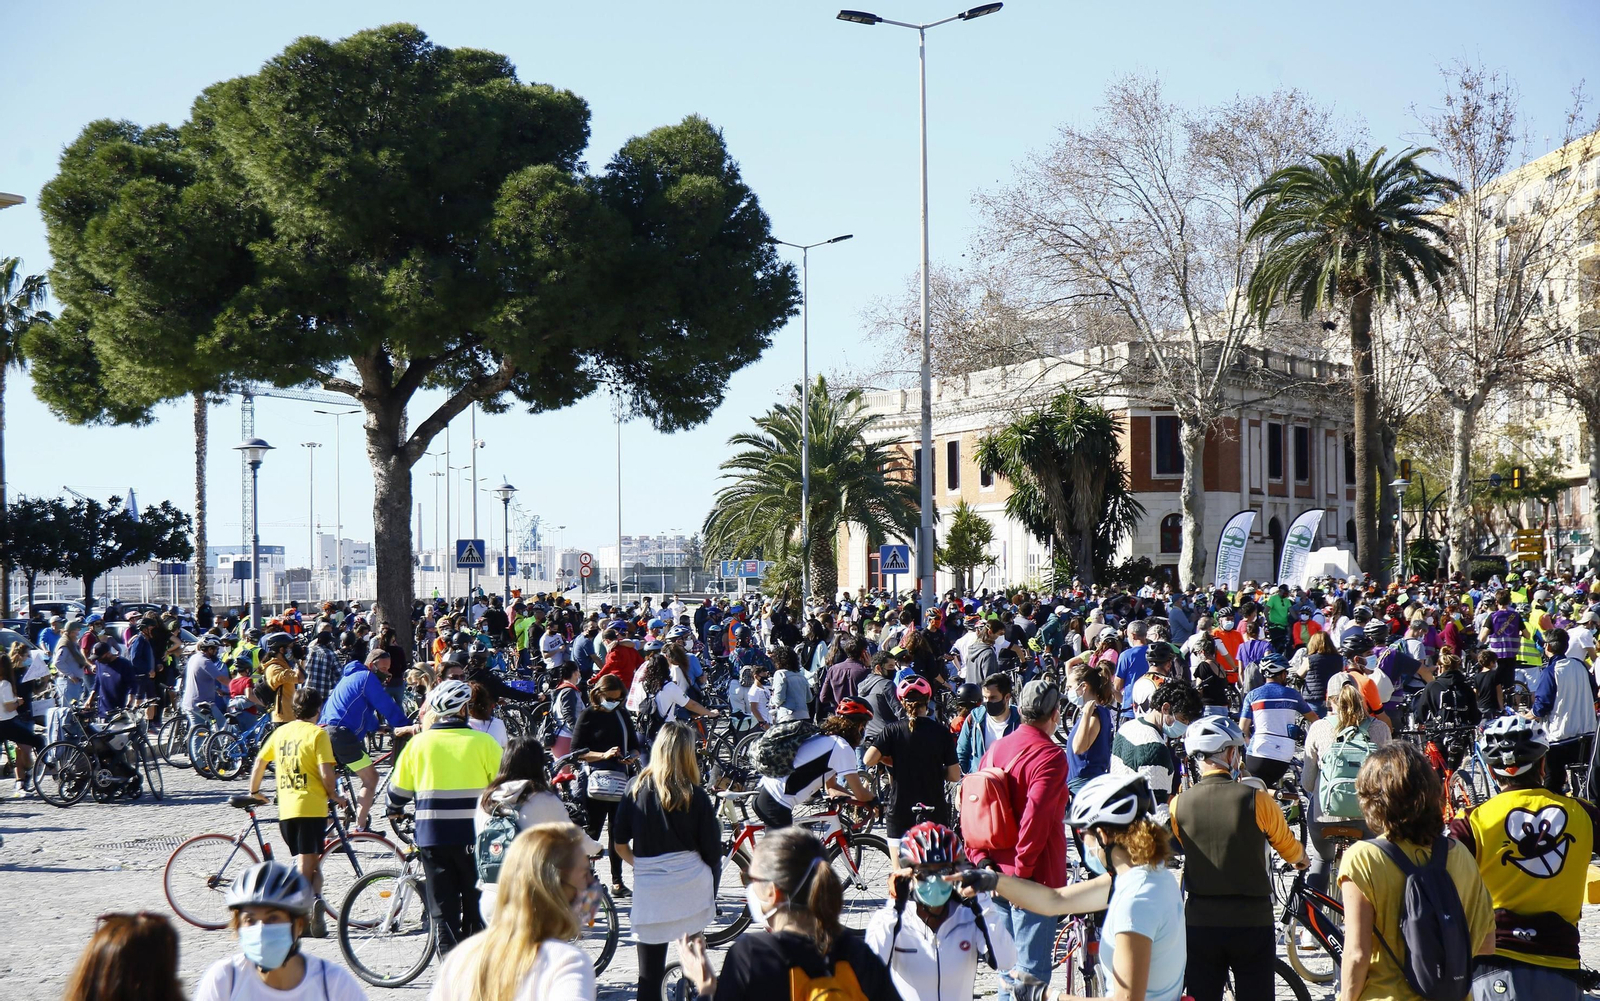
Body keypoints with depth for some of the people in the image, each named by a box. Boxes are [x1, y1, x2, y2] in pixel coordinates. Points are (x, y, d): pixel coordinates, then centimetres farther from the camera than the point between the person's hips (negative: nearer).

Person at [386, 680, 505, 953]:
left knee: (443, 909, 7)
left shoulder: (419, 742, 0)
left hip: (431, 837, 1)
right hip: (473, 836, -1)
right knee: (477, 908, 13)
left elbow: (399, 789, 7)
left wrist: (394, 810, 28)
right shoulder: (483, 742, -4)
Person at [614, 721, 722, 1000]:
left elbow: (621, 846, 8)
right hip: (692, 889, -1)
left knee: (649, 976, 5)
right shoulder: (695, 796, -3)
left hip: (650, 893, 1)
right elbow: (713, 853, 0)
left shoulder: (636, 789, 3)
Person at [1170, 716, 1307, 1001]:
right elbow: (1291, 852, 4)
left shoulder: (1179, 805, -5)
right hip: (1252, 922, -2)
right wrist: (1302, 860, 29)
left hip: (1200, 924, 2)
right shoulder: (1257, 799, -11)